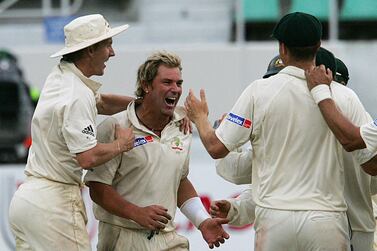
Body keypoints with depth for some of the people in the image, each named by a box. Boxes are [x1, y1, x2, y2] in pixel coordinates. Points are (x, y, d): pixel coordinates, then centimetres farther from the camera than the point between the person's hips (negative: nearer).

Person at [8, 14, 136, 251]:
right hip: (54, 201, -9)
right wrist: (121, 144, -5)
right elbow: (88, 158, -23)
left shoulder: (60, 75, 10)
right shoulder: (78, 96, -18)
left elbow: (99, 102, 28)